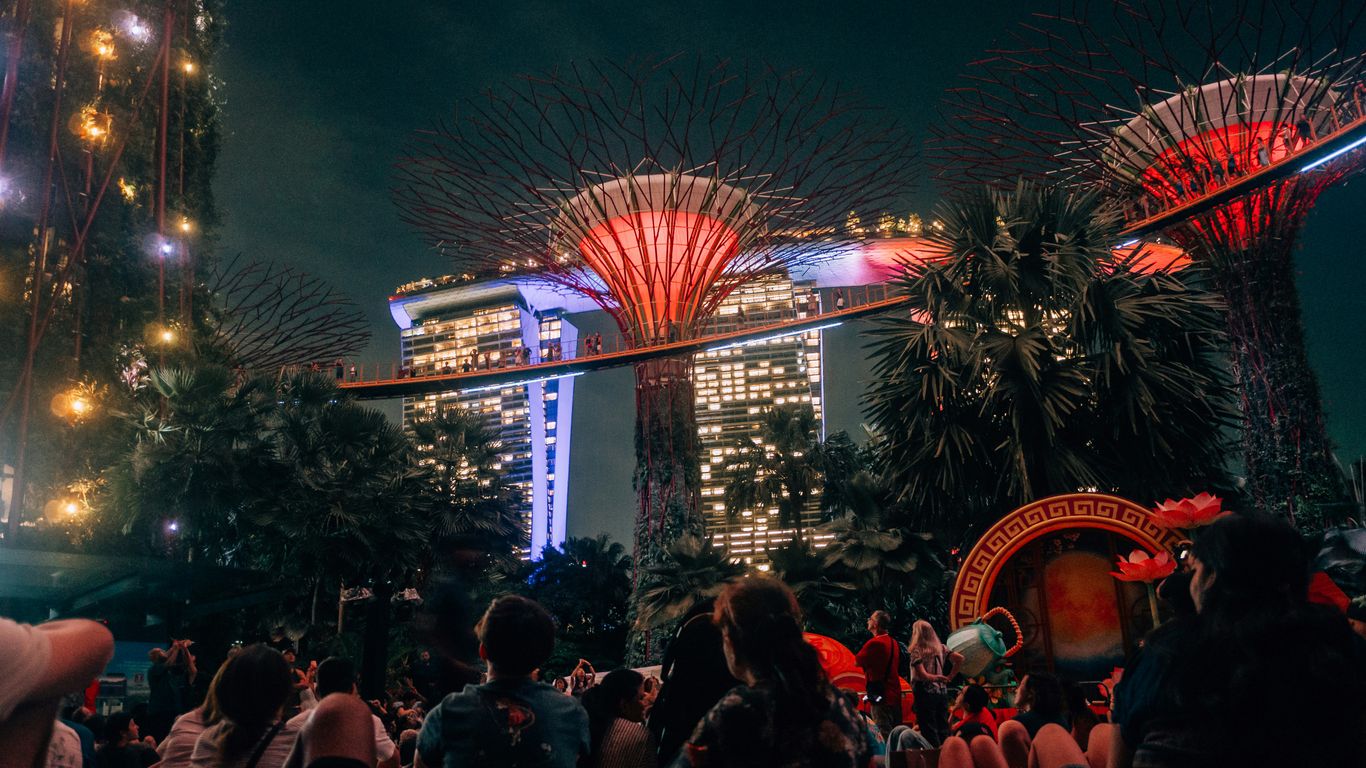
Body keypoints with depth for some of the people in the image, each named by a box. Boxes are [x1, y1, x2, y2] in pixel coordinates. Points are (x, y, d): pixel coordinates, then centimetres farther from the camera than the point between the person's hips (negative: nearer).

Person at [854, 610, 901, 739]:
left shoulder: (874, 643, -16)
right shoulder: (894, 643, 10)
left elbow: (857, 662, -9)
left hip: (880, 695, -8)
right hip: (895, 694, 8)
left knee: (883, 734, -6)